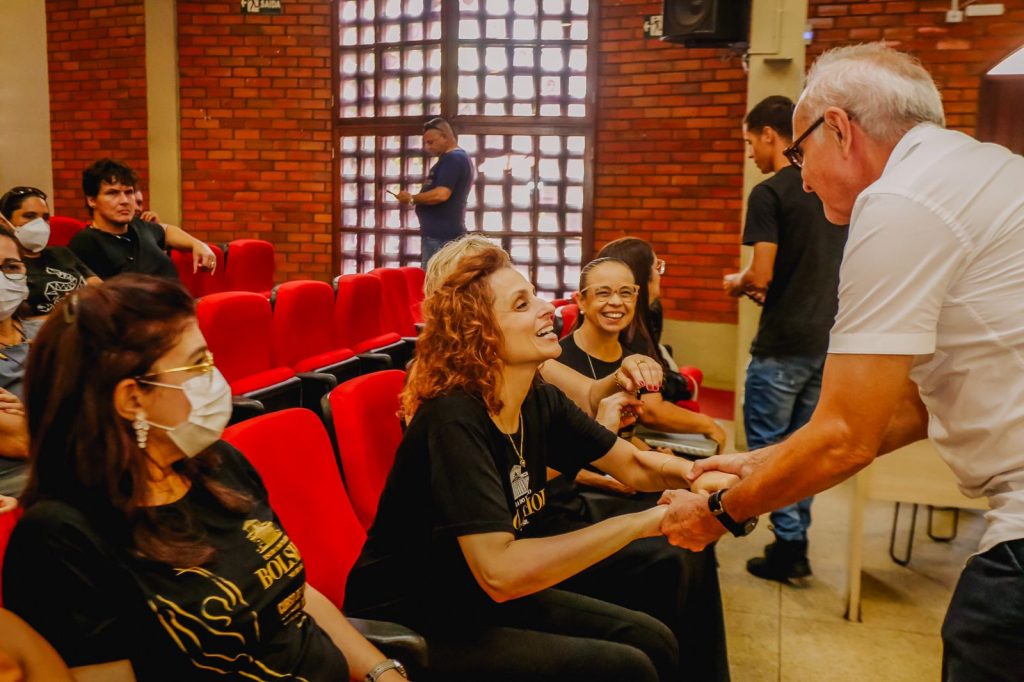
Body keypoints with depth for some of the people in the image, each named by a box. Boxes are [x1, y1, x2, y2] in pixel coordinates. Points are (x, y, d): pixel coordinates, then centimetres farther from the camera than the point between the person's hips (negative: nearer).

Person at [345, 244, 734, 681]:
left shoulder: (540, 402, -5)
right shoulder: (454, 420, -27)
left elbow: (634, 467, 5)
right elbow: (500, 572, -35)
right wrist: (643, 521, -31)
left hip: (484, 600, 7)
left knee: (652, 641, 2)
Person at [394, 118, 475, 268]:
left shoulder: (452, 159, -13)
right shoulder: (460, 158, 20)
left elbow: (441, 194, -24)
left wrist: (411, 198, -12)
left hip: (440, 235, -11)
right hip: (445, 233, 11)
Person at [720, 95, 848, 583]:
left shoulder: (769, 194, -12)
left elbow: (761, 274, -18)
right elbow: (837, 267, 16)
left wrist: (736, 283, 4)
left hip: (782, 344, -7)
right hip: (826, 338, 7)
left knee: (767, 447, 5)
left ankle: (788, 545, 9)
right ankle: (796, 545, 23)